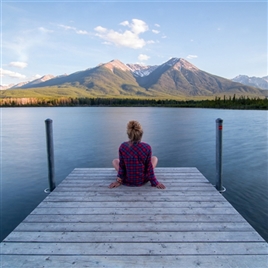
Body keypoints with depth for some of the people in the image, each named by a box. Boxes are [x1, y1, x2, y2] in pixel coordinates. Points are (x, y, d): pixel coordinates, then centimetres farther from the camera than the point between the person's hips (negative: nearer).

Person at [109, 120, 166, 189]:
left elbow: (121, 166, -9)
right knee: (154, 158, 23)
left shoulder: (123, 147, -19)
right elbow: (149, 167, -12)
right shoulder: (147, 147, -20)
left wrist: (119, 180, 6)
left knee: (115, 161, 27)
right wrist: (155, 183, 2)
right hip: (142, 181, 0)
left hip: (127, 181, 1)